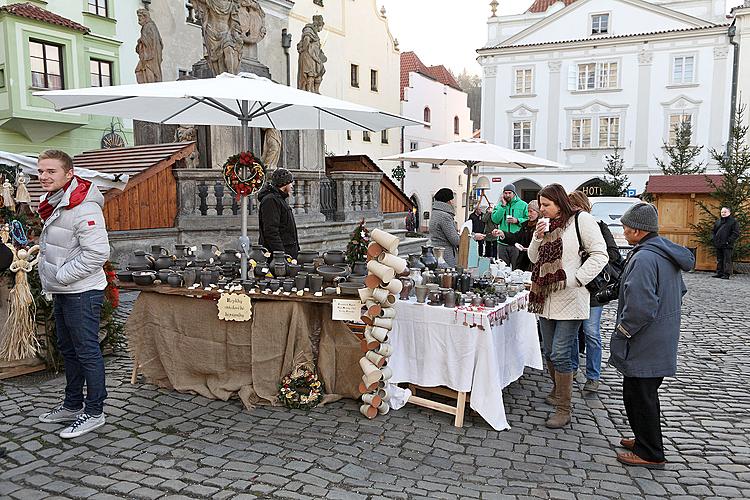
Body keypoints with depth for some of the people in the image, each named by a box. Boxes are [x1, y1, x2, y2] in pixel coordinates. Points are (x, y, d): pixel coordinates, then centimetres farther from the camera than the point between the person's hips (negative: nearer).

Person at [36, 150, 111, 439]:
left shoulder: (82, 207, -20)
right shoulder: (53, 204, 10)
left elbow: (97, 253, -26)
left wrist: (61, 276, -18)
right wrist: (51, 280, 15)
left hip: (82, 292, -10)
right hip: (62, 292, 10)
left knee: (87, 351, -1)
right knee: (68, 349, 19)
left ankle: (94, 412, 10)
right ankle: (72, 406, 34)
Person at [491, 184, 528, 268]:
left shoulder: (523, 205, 4)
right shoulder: (499, 205, 11)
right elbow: (495, 220, -4)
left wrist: (517, 221, -15)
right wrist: (503, 206, -6)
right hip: (502, 243, 3)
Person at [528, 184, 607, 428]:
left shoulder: (581, 220, -8)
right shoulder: (546, 224, 13)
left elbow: (600, 255, -11)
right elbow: (534, 258, 15)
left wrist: (575, 280, -16)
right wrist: (538, 238, -3)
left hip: (569, 299, -7)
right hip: (545, 297, 7)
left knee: (560, 354, -7)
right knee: (549, 352, 15)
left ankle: (564, 409, 4)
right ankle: (558, 390, 37)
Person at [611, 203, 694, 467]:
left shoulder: (644, 259, -24)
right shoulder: (667, 252, 8)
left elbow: (640, 307, -29)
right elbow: (680, 291, 21)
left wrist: (621, 331, -16)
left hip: (644, 346, -10)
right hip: (663, 341, 10)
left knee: (639, 395, 4)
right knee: (644, 393, 21)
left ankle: (650, 453, 16)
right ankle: (646, 439, 35)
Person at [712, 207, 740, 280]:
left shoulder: (733, 221, -2)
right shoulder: (718, 222, 16)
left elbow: (736, 233, -7)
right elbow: (714, 232, 24)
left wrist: (729, 241, -15)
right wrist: (715, 240, 9)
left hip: (727, 246, -6)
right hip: (718, 245, 6)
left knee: (727, 260, -5)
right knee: (719, 260, 11)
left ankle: (726, 274, -4)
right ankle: (719, 273, 17)